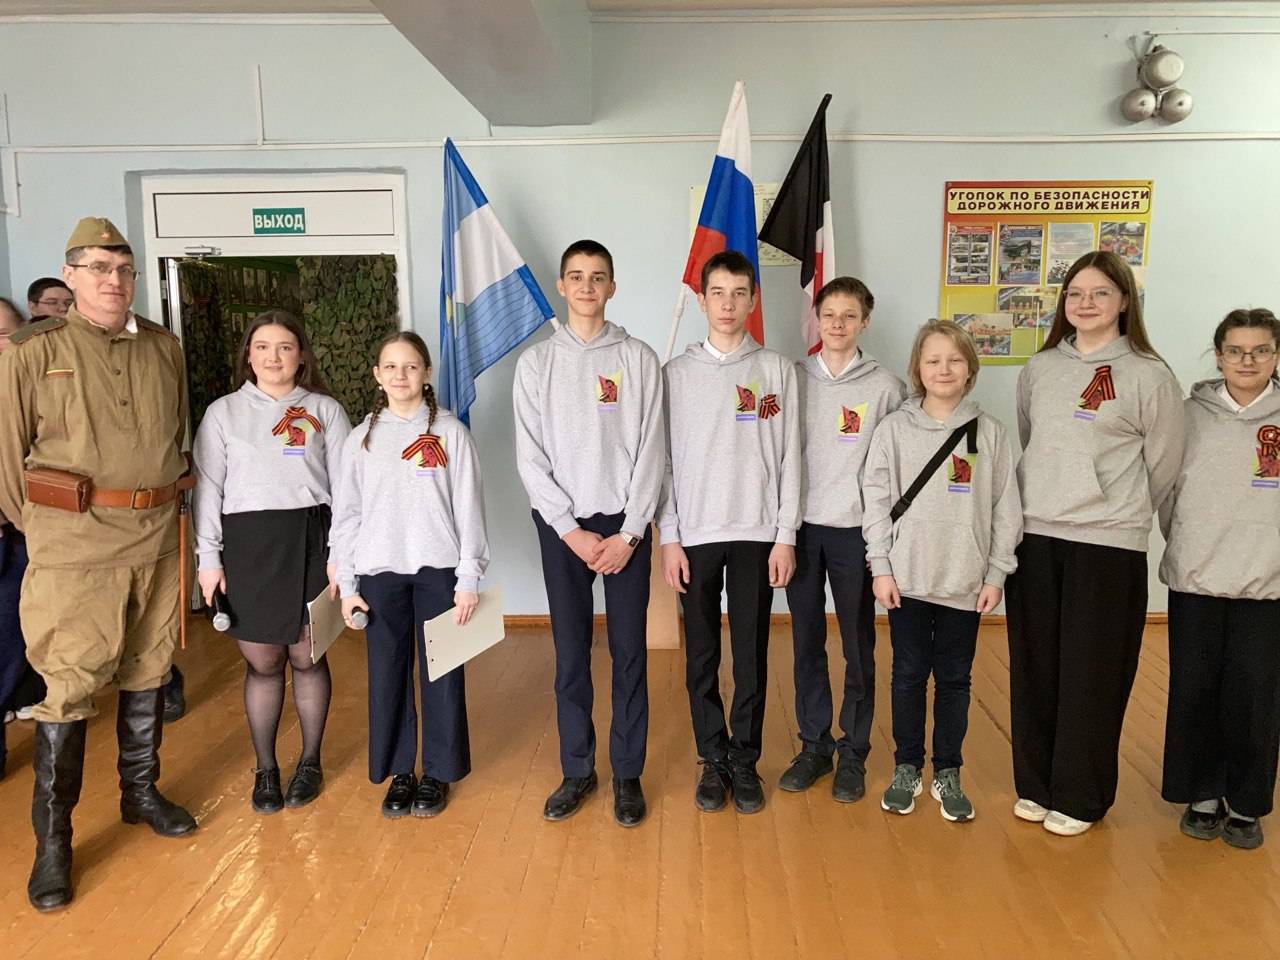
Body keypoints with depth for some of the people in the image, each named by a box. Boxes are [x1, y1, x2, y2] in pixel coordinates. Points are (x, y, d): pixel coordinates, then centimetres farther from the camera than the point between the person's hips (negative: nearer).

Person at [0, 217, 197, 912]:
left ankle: (140, 792, 34)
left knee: (147, 672, 15)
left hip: (156, 542, 4)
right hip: (74, 547, -4)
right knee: (68, 688, -1)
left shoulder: (164, 348, 7)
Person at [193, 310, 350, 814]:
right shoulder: (223, 412, 8)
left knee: (307, 656, 7)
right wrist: (209, 558, -1)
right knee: (261, 661, 6)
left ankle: (310, 762, 24)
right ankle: (265, 768, 23)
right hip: (247, 542, 1)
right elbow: (208, 488, 5)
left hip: (310, 540, 0)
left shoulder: (326, 410, 6)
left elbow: (344, 485, 3)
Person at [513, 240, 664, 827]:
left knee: (630, 652, 4)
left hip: (626, 524, 0)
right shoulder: (536, 362, 4)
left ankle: (628, 774, 19)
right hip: (561, 525, 1)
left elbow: (651, 452, -2)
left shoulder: (639, 359, 1)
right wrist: (571, 530, -8)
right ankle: (577, 770, 23)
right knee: (570, 652, 7)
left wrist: (629, 533, -9)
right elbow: (530, 458, -1)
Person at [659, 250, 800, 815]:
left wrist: (785, 537, -3)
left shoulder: (777, 370, 4)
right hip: (695, 536, 1)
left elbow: (788, 458, 2)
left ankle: (744, 761, 21)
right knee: (702, 657, 7)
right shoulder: (677, 373, 4)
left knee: (752, 656, 6)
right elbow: (664, 460, 3)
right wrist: (669, 539, -3)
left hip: (756, 535, 0)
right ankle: (713, 761, 22)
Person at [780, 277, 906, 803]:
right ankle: (814, 744, 25)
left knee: (859, 647, 6)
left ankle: (853, 752, 21)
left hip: (856, 530, -2)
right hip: (801, 527, 2)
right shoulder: (794, 379, 4)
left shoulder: (885, 387, 0)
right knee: (806, 644, 10)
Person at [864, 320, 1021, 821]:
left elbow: (1005, 508, 2)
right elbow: (877, 500, -2)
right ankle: (907, 768, 25)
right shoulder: (894, 428, -1)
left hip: (966, 581, 1)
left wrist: (996, 574, -1)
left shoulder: (989, 432, 1)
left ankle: (947, 774, 26)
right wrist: (881, 567, -6)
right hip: (908, 579, 0)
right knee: (909, 675, 10)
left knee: (954, 679, 11)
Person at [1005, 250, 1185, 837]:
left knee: (1091, 675, 4)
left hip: (1109, 545, -3)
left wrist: (1121, 512, 9)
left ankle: (1079, 796, 21)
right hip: (1034, 536, 4)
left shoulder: (1148, 376, -3)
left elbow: (1164, 465, 2)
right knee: (1034, 668, 10)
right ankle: (1035, 784, 26)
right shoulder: (1040, 368, 8)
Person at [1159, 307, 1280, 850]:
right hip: (1195, 580, 1)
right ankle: (1202, 796, 24)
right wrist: (1185, 547, 3)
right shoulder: (1191, 414, 2)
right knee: (1194, 692, 8)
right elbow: (1167, 491, 5)